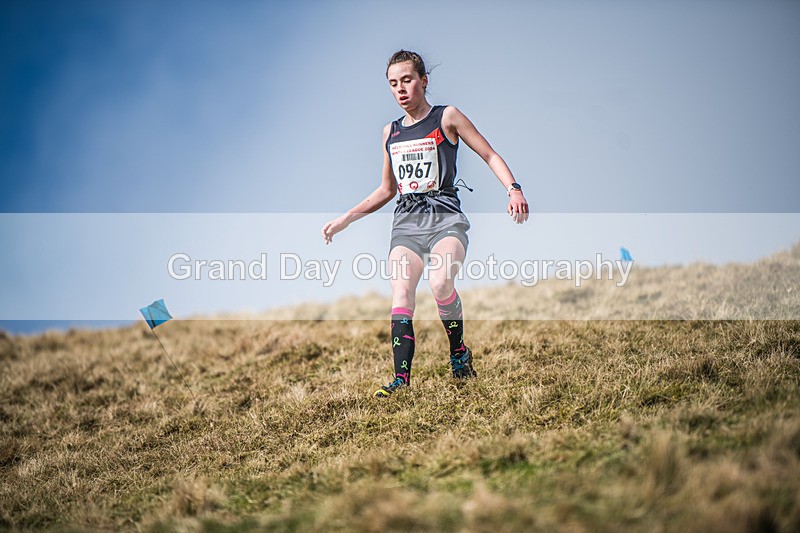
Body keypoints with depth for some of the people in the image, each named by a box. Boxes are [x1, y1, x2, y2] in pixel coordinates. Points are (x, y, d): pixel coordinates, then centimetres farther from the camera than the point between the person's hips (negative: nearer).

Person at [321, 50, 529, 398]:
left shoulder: (447, 118, 4)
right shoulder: (390, 132, 19)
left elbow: (489, 155, 2)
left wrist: (513, 189, -15)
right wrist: (344, 220, 22)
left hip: (445, 216, -4)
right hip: (406, 222, 5)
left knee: (440, 282, -30)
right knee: (401, 296, -16)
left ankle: (459, 353, -8)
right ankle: (402, 379, -22)